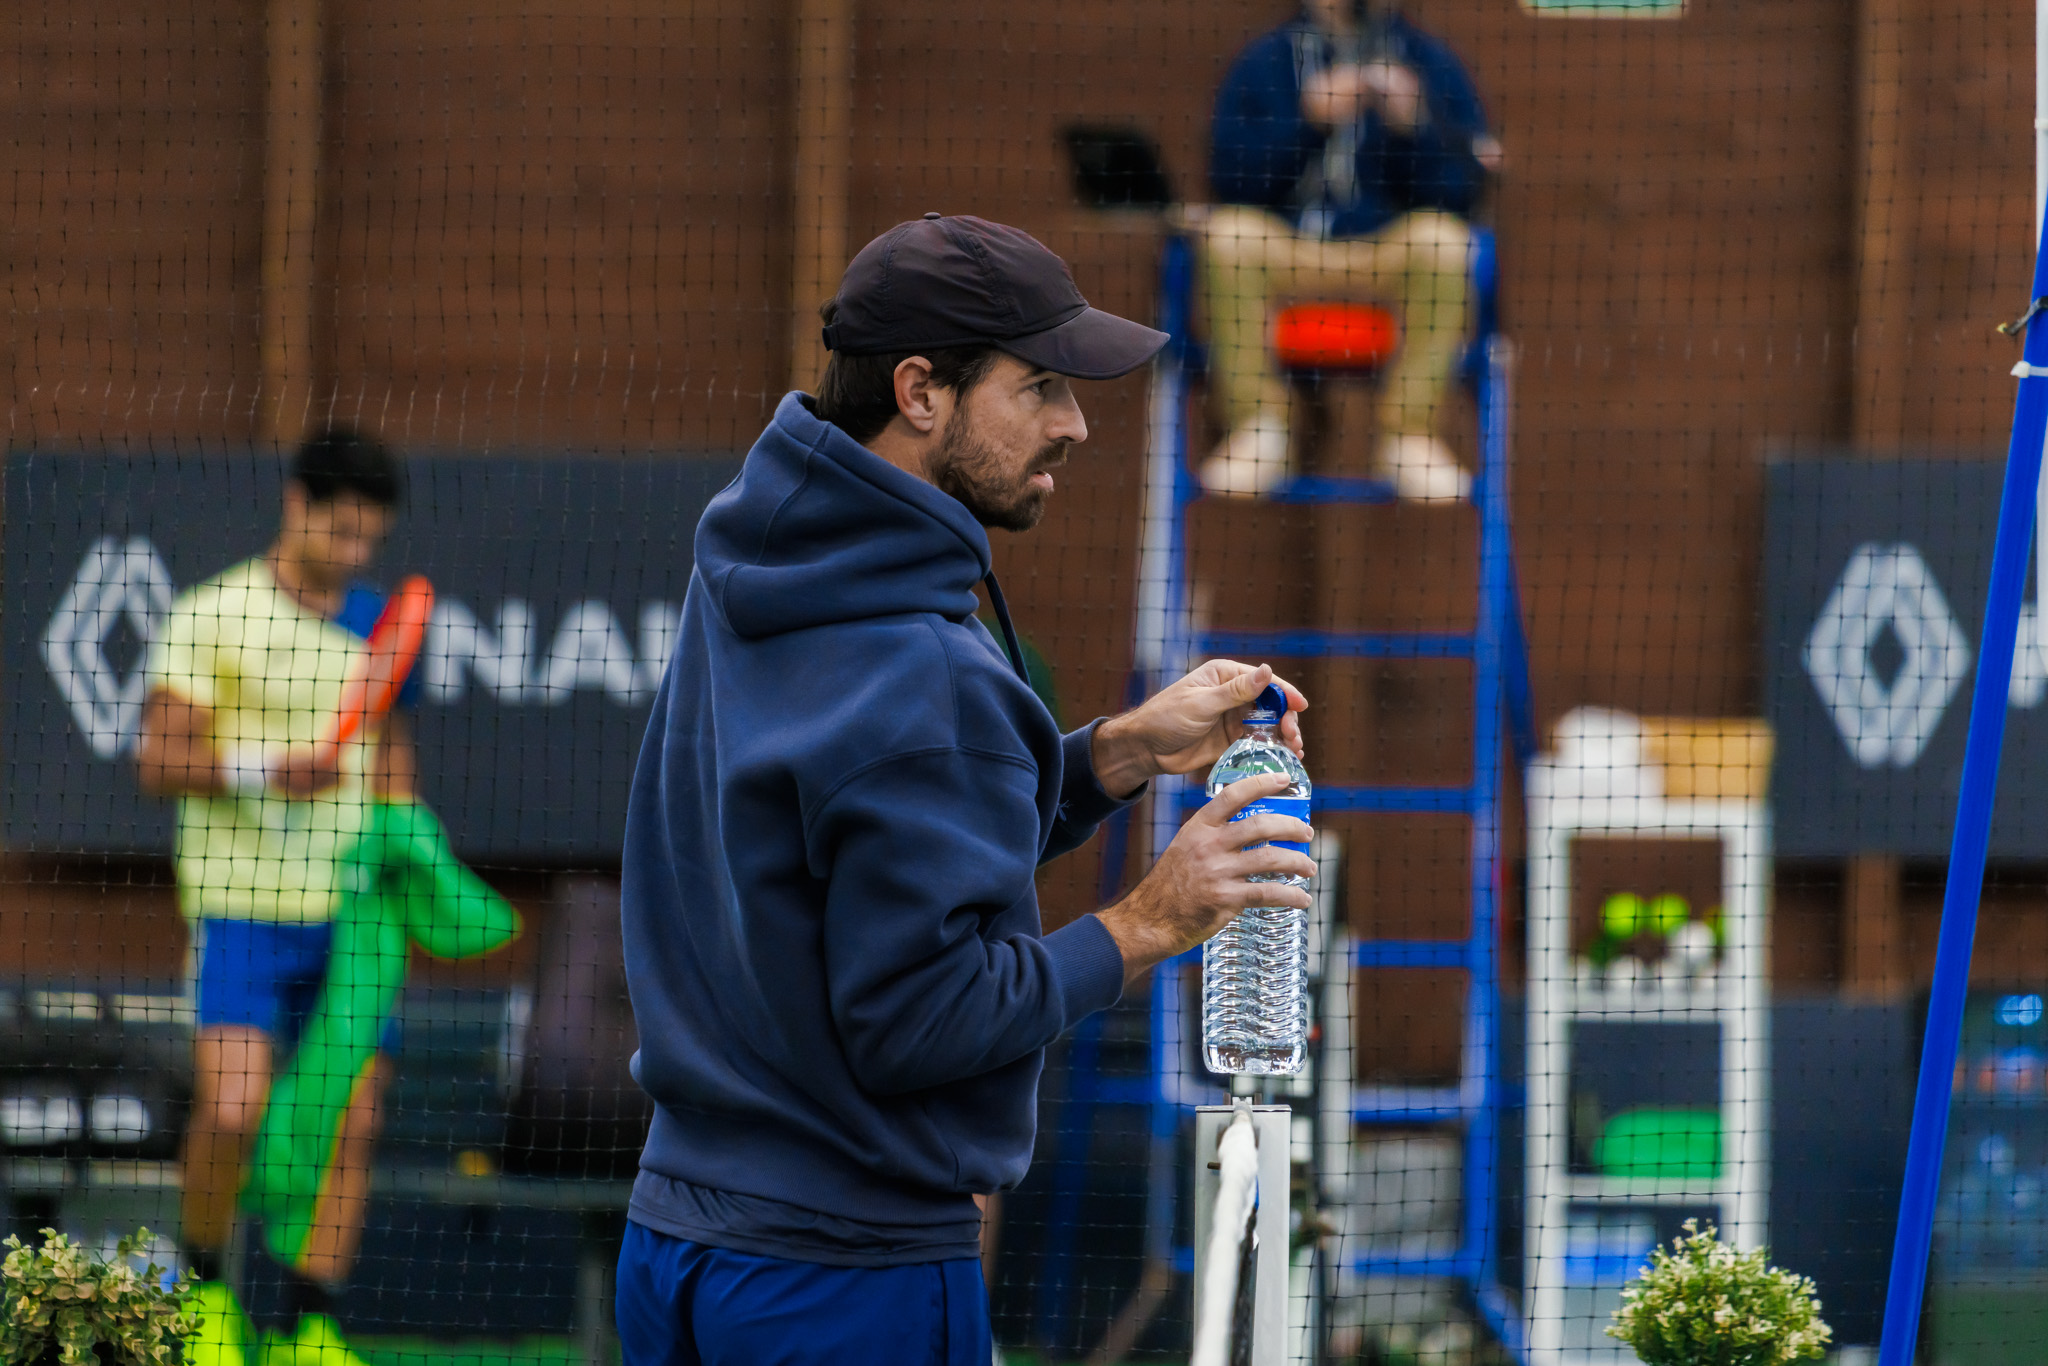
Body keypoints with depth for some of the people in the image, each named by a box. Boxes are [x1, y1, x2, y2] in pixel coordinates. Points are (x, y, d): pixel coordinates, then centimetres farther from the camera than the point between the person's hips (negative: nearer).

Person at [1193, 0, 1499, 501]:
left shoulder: (1433, 65, 3)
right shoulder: (1263, 65, 3)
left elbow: (1459, 192, -2)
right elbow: (1231, 184, -7)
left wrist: (1412, 128, -20)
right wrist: (1307, 121, -20)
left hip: (1391, 260, 0)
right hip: (1283, 251, 0)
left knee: (1443, 239, -31)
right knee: (1227, 232, -30)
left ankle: (1409, 432, -19)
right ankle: (1255, 423, -16)